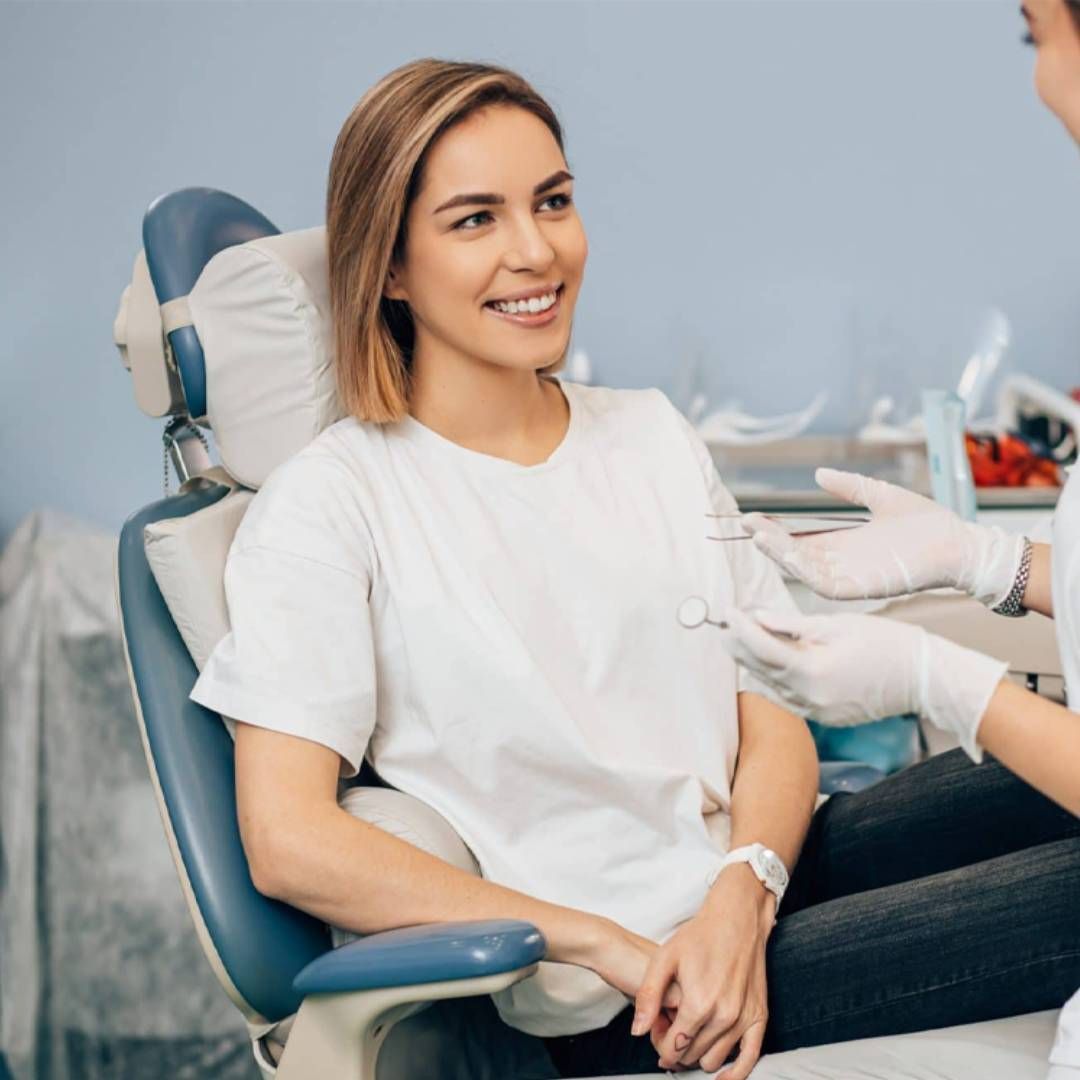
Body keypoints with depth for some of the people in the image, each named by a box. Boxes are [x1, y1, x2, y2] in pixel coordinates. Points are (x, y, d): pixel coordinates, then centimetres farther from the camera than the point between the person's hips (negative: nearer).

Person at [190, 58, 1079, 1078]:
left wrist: (741, 898, -12)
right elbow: (289, 843, -13)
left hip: (759, 873, 6)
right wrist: (608, 944, -14)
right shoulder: (328, 503, -5)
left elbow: (777, 720, 9)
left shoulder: (652, 436, 13)